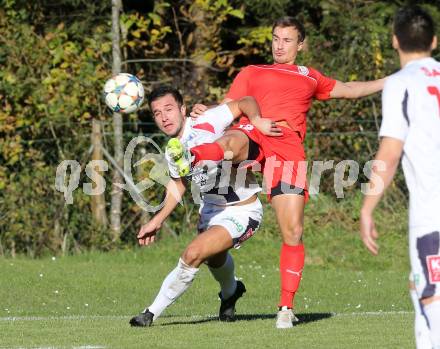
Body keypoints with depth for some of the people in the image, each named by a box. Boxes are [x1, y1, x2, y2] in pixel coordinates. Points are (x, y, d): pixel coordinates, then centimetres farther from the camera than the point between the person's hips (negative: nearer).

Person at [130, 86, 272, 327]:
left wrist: (257, 122, -46)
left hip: (242, 212, -8)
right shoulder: (172, 151, -1)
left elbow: (246, 103, -26)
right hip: (211, 209, 8)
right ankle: (230, 293, 65)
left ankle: (152, 313, -7)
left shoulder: (206, 123, -23)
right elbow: (178, 184, 16)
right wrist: (157, 221, 12)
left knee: (193, 254, -22)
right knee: (215, 259, 30)